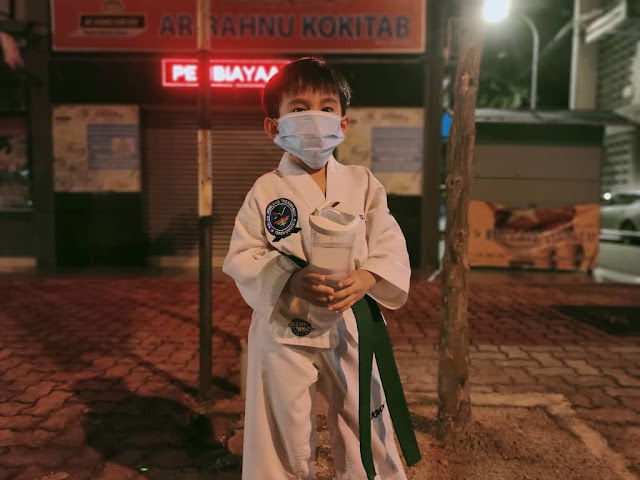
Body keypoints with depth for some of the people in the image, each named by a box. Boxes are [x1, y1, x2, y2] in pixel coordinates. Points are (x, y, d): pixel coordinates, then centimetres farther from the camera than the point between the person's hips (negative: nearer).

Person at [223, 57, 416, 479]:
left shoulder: (362, 183, 0)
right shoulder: (267, 191, -5)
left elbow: (391, 247, -3)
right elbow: (242, 257, -6)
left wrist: (367, 277, -23)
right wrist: (290, 281, -23)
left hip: (352, 326, 2)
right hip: (285, 331, -1)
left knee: (367, 430, 18)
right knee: (285, 438, 16)